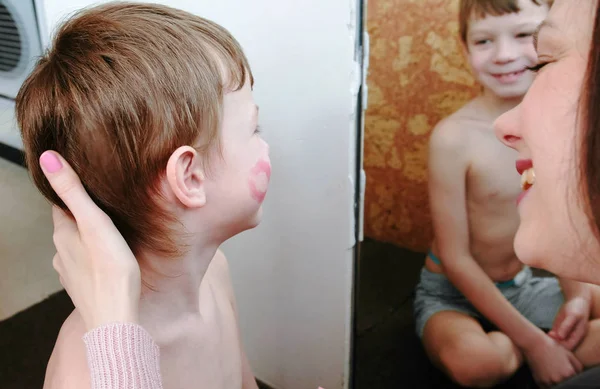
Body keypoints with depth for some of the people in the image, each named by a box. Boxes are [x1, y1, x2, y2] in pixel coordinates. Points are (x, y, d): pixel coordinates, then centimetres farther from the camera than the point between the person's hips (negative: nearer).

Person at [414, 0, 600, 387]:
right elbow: (455, 259, -19)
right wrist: (533, 341, -20)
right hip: (454, 293, -5)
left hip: (522, 285, 5)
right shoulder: (454, 137, -23)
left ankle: (511, 348, -4)